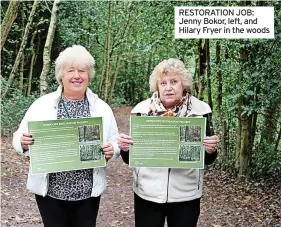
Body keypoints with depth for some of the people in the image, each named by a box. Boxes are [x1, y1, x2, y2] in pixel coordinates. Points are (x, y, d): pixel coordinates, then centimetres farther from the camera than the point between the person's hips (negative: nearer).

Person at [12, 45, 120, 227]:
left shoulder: (102, 108, 2)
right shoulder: (42, 104, -1)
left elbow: (115, 144, 7)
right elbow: (19, 137, 3)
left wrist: (111, 151, -15)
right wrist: (24, 142, -19)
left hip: (88, 192, 1)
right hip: (49, 191, -1)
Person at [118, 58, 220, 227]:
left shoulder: (198, 111, -3)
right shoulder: (143, 111, -3)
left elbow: (207, 160, 4)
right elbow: (130, 158, 3)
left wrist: (211, 150, -16)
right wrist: (124, 148, -17)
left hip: (186, 195, 0)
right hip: (147, 194, 0)